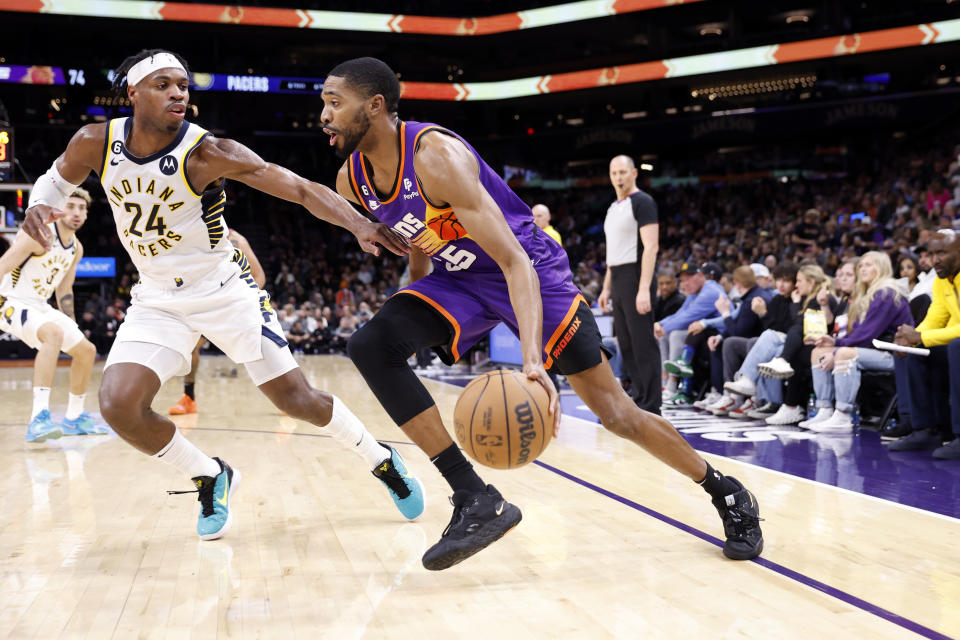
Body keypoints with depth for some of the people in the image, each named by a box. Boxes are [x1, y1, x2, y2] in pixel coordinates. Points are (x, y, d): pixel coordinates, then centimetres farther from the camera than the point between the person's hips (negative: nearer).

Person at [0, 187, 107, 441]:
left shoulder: (76, 248, 8)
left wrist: (73, 327, 20)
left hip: (40, 306, 9)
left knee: (87, 351, 10)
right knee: (53, 334, -36)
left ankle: (74, 418, 26)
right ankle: (38, 418, -41)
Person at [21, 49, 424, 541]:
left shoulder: (208, 153, -22)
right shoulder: (96, 143, -9)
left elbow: (303, 189, -27)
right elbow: (57, 178, 13)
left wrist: (359, 225, -44)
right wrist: (39, 205, -11)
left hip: (225, 291, -3)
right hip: (158, 299, 4)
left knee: (297, 399, -3)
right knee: (118, 404, -16)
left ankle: (382, 461, 23)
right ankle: (211, 479, 10)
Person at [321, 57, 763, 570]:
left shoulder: (435, 155, -29)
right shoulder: (351, 180, -6)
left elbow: (514, 262, -35)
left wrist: (531, 359, -47)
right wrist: (417, 312, 22)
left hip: (528, 268, -6)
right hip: (458, 278, 7)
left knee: (613, 410, -5)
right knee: (371, 345, -18)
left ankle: (728, 494, 20)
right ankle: (477, 502, -17)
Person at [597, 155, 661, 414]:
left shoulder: (642, 202, -8)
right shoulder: (614, 208, 19)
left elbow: (651, 246, -16)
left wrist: (644, 289, -23)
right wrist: (606, 288, 19)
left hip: (637, 277, -9)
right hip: (618, 279, 9)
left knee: (643, 343, -8)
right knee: (626, 342, 11)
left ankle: (650, 407, -4)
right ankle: (637, 399, 19)